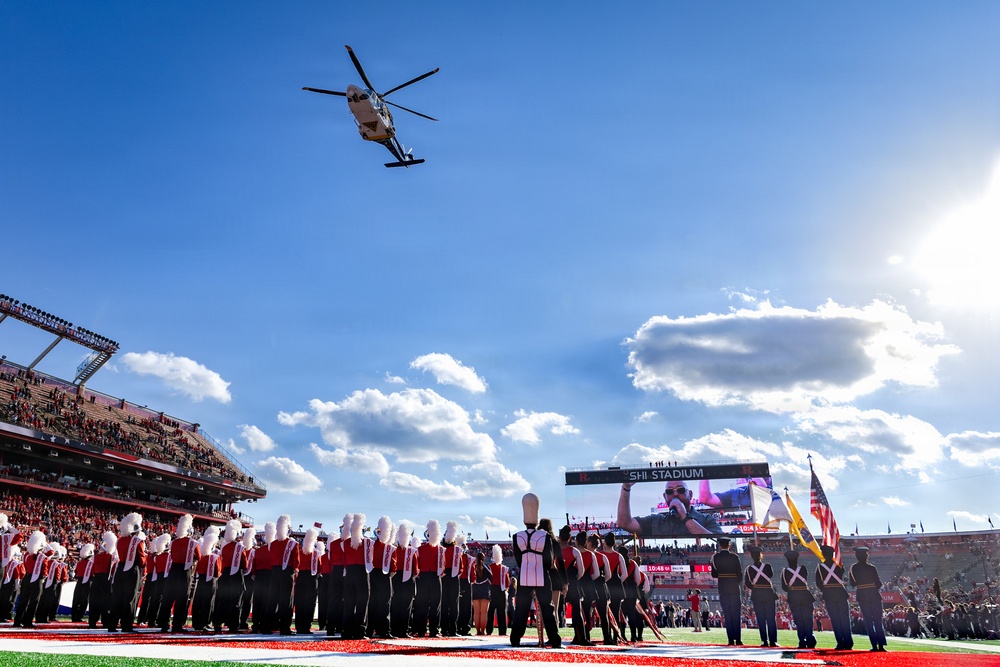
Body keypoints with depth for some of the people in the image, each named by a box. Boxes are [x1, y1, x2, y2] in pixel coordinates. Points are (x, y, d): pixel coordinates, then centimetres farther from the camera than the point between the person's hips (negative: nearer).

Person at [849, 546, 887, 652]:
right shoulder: (871, 568, -8)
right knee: (878, 620, 6)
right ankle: (881, 645, 2)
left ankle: (874, 646, -1)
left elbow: (853, 584, 4)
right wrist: (877, 586, 14)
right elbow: (879, 584, -6)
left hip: (862, 597, 1)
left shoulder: (853, 568, -1)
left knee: (868, 621, 5)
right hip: (874, 596, -1)